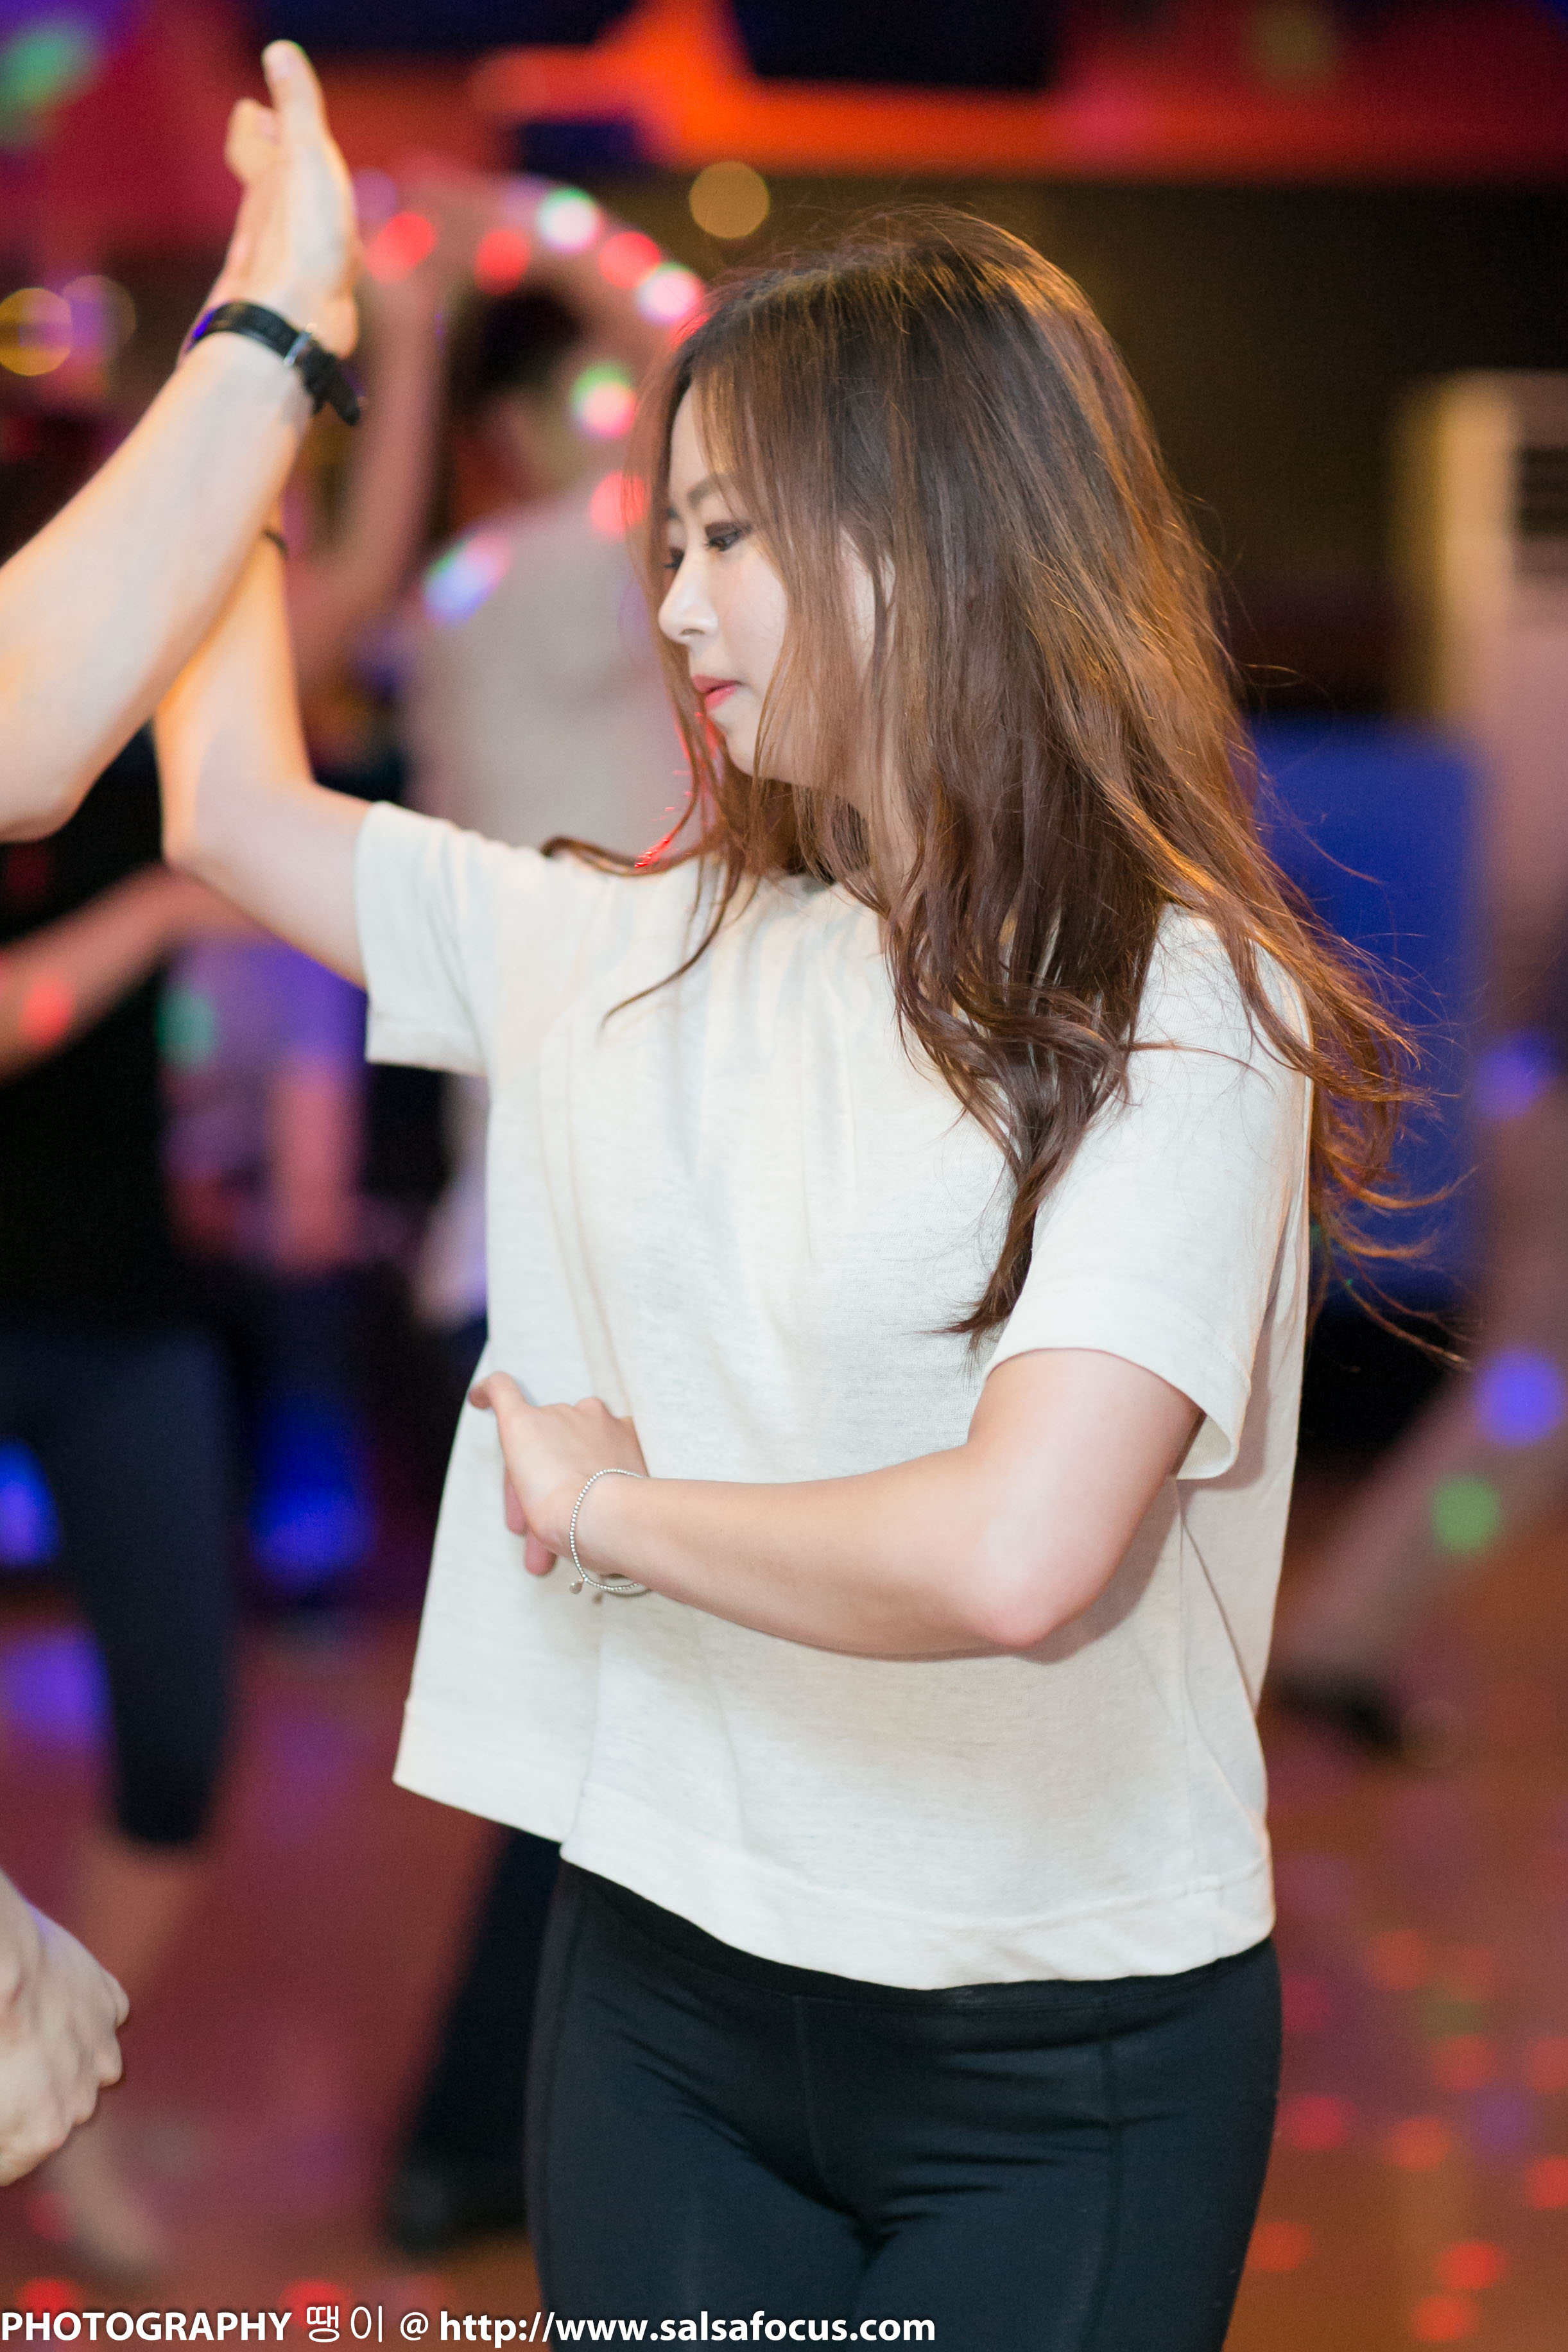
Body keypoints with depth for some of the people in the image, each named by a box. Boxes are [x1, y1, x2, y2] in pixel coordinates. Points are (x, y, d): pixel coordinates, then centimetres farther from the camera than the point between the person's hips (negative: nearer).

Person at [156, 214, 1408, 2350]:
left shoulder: (1178, 1006, -15)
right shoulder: (651, 955, 3)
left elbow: (1017, 1557, -29)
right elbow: (230, 805, 16)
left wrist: (602, 1502, -13)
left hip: (1061, 2074, -5)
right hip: (658, 1989, 5)